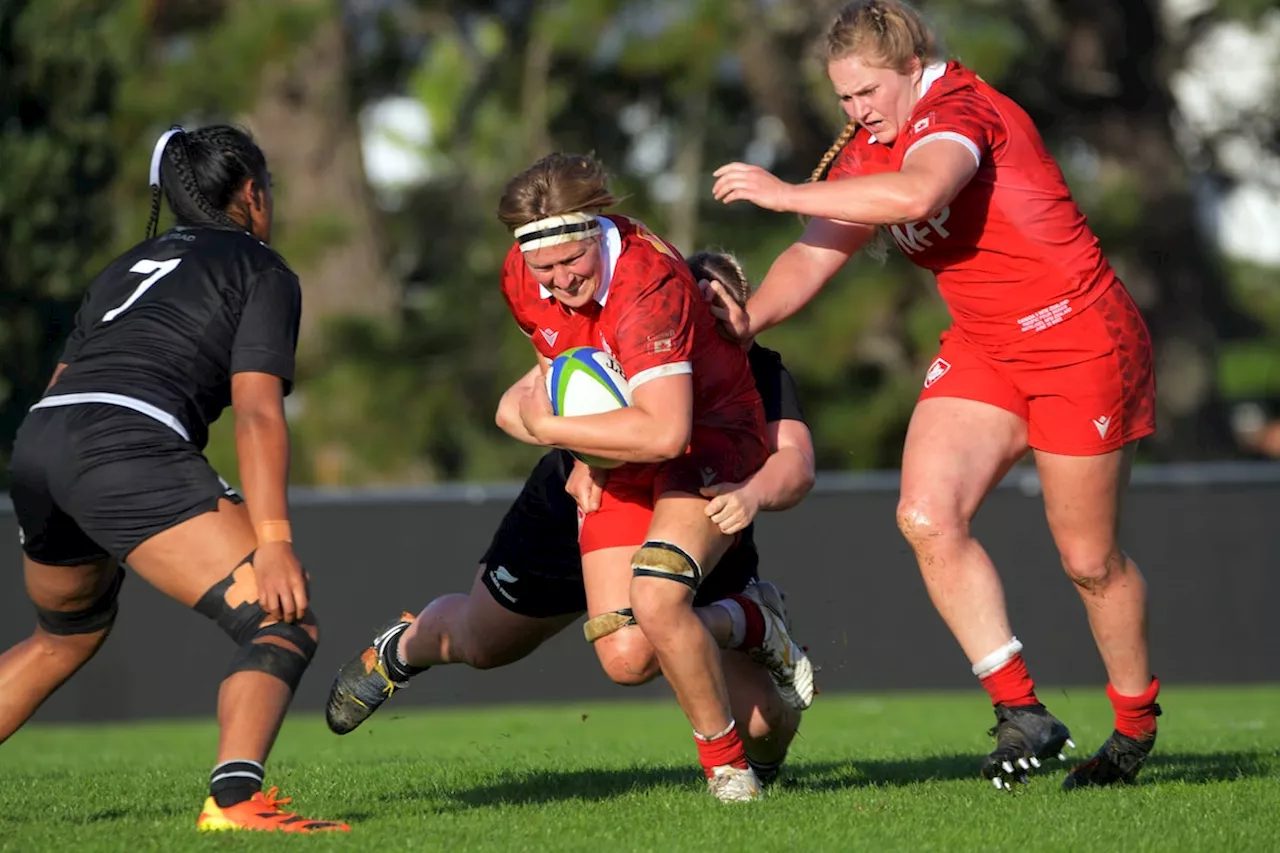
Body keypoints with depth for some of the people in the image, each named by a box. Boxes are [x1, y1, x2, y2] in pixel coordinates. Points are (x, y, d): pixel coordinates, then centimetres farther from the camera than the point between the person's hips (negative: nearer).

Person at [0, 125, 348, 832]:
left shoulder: (130, 265, 29)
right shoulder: (263, 271, 10)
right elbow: (256, 411, -4)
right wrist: (272, 543, -11)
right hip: (129, 448, -8)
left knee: (66, 635, 32)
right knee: (284, 625, -9)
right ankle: (233, 796, -31)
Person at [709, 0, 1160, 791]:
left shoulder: (960, 109, -21)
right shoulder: (865, 152, 6)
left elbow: (916, 195, -41)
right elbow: (815, 256, 9)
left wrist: (784, 192, -33)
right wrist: (747, 317, -10)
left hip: (1081, 340, -8)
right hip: (983, 347, 8)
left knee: (1090, 559, 1)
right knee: (927, 515, -14)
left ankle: (1136, 722, 25)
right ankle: (1020, 709, -9)